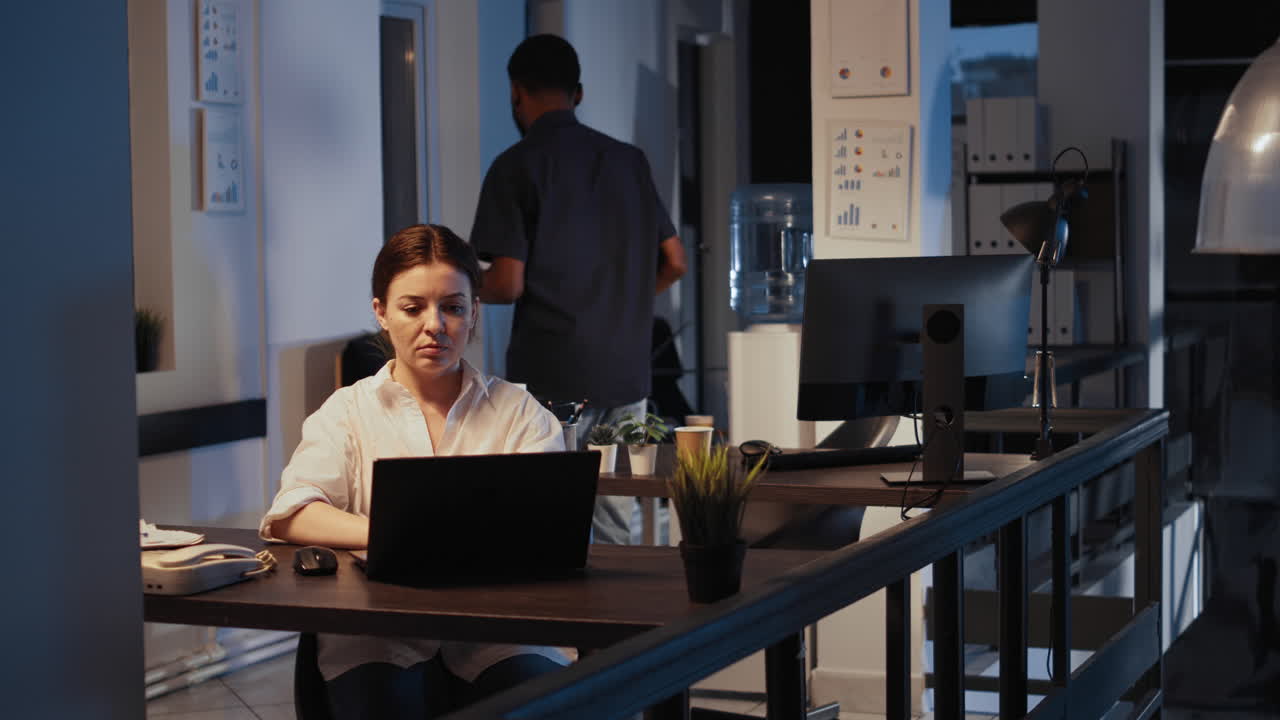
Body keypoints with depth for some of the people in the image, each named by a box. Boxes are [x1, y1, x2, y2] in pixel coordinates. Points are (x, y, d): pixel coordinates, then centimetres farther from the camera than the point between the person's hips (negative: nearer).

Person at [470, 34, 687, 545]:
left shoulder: (516, 167, -6)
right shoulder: (629, 160, 11)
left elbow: (508, 284, -12)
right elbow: (673, 261, 12)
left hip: (553, 377, -5)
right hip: (627, 372, 5)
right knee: (617, 532, 10)